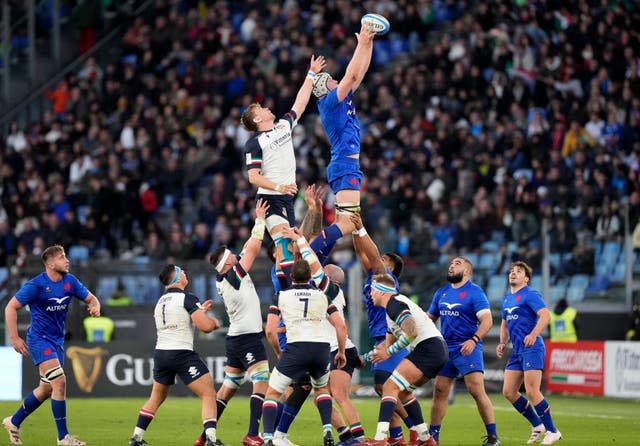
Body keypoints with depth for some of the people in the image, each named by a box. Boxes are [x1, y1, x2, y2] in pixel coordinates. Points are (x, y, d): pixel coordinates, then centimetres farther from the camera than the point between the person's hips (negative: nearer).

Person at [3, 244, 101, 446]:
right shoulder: (36, 285, -15)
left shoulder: (70, 281, 2)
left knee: (47, 389, 13)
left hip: (57, 340, 8)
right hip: (39, 339, -8)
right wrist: (14, 338, -15)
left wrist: (95, 306, -13)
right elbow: (11, 307, -10)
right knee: (59, 382, -19)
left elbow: (90, 298, 12)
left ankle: (14, 422, 32)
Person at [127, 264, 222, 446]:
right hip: (182, 354, -7)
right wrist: (214, 322, 4)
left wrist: (200, 310, 31)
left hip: (160, 353, 7)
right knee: (209, 394, -4)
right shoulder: (187, 298, -10)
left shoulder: (161, 301, 15)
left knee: (156, 398, 23)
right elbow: (205, 326, -18)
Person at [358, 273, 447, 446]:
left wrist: (389, 351, -13)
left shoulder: (394, 304, -8)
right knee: (402, 391, 21)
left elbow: (412, 332, -21)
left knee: (390, 387, -14)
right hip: (438, 350, 10)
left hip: (428, 347, -10)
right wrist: (364, 358, 35)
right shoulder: (391, 307, 25)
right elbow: (389, 343, 32)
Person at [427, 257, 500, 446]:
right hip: (445, 349, 7)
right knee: (439, 392, 7)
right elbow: (430, 317, 24)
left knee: (477, 391, -14)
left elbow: (487, 320, -14)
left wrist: (474, 340, -28)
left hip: (467, 348, -7)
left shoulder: (475, 292, -6)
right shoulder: (441, 293, 14)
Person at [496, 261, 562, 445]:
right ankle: (538, 426, 16)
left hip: (532, 349, -9)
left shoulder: (530, 295, -7)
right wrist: (502, 343, 15)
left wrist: (533, 335, -30)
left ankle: (552, 431, -2)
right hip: (517, 351, 9)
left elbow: (545, 315, -19)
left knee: (532, 392, -13)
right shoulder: (506, 299, 19)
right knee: (508, 392, 4)